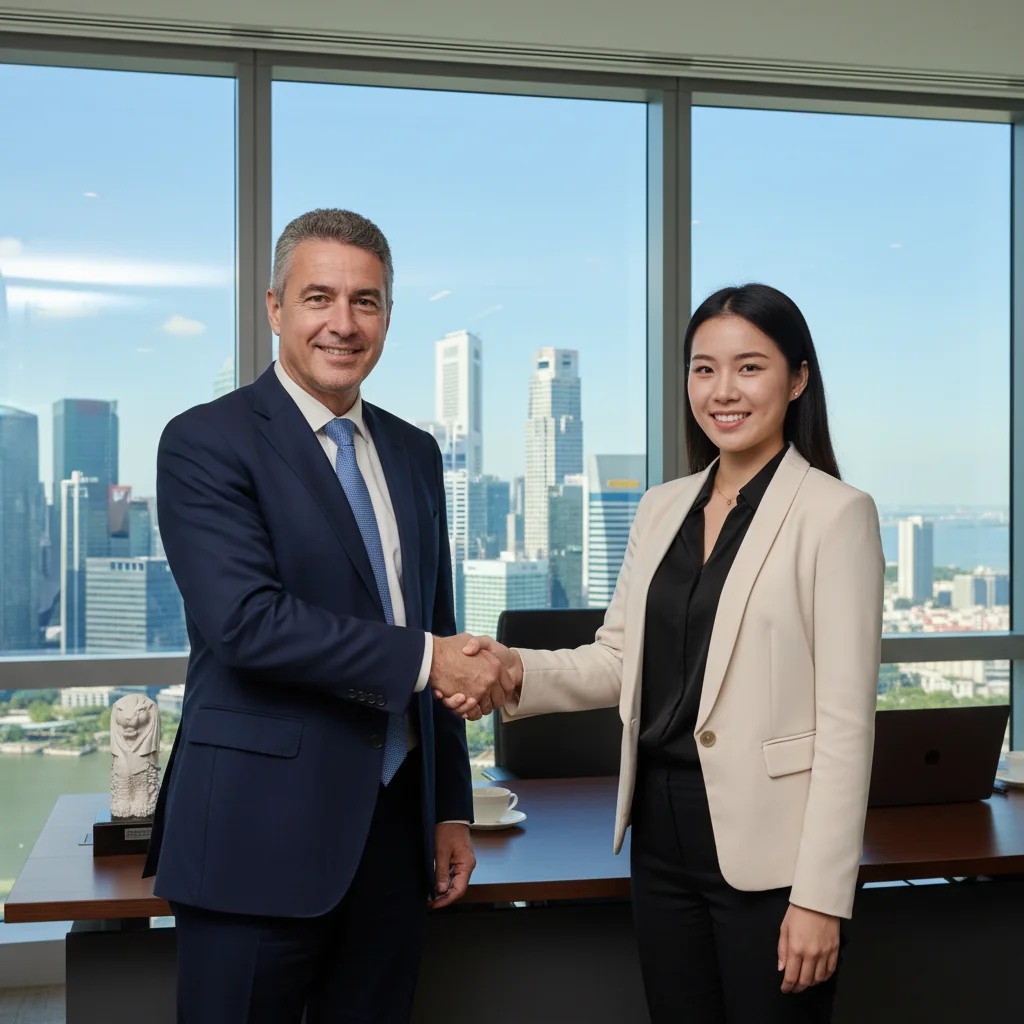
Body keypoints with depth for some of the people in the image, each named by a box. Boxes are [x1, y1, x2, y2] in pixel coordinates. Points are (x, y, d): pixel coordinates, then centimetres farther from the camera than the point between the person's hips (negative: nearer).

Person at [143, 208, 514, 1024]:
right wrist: (423, 658, -17)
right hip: (262, 834, -5)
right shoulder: (206, 443, -7)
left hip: (395, 825, 6)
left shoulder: (414, 453, 13)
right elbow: (246, 620, -20)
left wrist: (452, 807, 15)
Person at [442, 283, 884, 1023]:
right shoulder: (662, 507, 9)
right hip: (662, 828, 6)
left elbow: (846, 720, -13)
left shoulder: (835, 513, -10)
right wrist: (519, 671, -9)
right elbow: (620, 660, 10)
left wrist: (821, 894, -15)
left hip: (765, 845, -6)